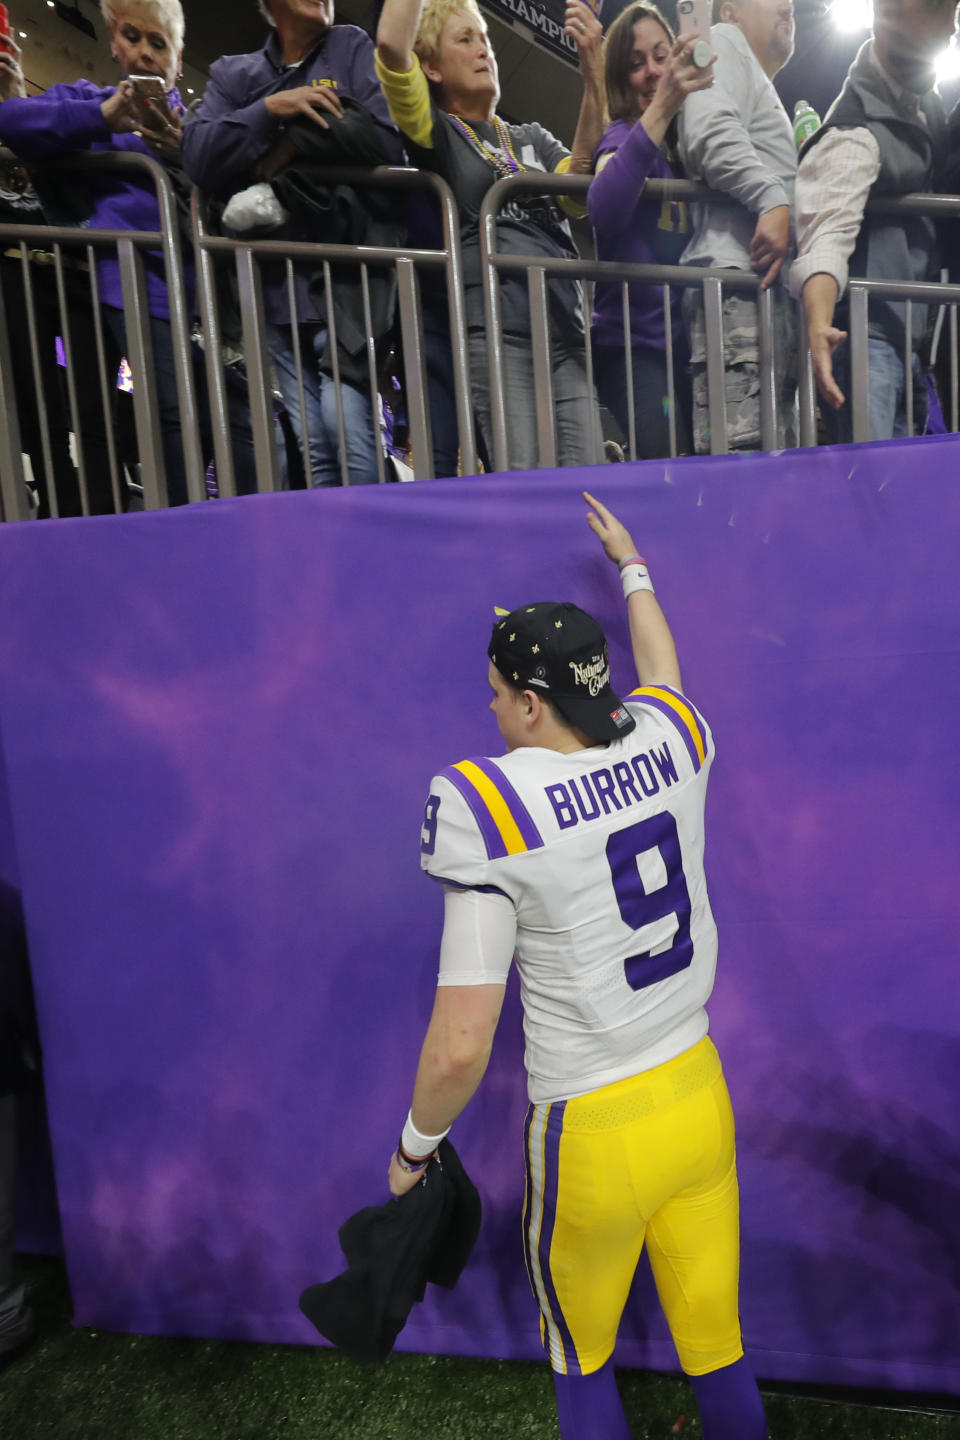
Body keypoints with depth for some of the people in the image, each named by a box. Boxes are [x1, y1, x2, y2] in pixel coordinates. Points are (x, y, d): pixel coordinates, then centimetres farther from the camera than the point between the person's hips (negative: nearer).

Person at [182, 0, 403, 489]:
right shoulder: (232, 73, 18)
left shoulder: (351, 48, 13)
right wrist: (270, 109, -9)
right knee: (313, 446, -3)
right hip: (276, 284, 3)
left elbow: (387, 142, -3)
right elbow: (198, 156, 2)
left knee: (347, 425, -19)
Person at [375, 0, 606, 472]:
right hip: (492, 330, -5)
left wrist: (594, 77, -4)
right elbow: (391, 44, -5)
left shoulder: (533, 139, 28)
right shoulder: (436, 133, 13)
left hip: (566, 330, 5)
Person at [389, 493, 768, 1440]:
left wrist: (414, 1147, -1)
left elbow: (460, 1049, -21)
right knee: (717, 1351, 23)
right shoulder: (669, 745, -7)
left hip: (592, 1134, -4)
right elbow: (660, 671, 20)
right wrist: (630, 565, 37)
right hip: (702, 1096, 5)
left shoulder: (495, 810, -22)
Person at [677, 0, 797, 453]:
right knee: (741, 452, -22)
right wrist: (773, 200, -18)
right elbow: (711, 129, -10)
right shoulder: (726, 42, 12)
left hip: (772, 284, 10)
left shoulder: (764, 91, 40)